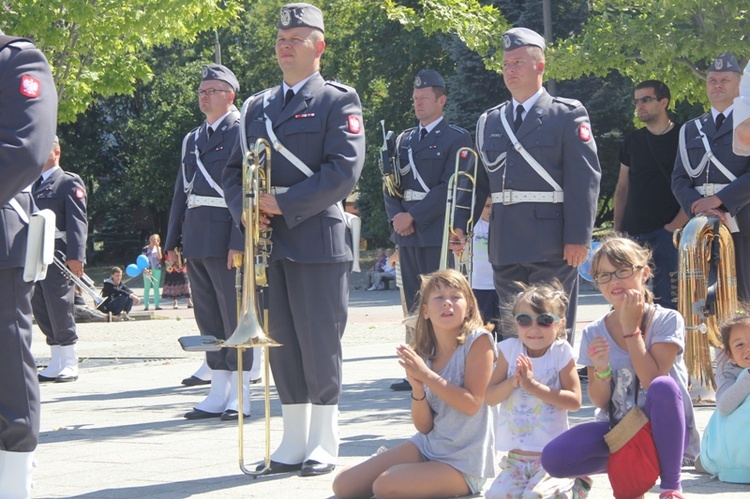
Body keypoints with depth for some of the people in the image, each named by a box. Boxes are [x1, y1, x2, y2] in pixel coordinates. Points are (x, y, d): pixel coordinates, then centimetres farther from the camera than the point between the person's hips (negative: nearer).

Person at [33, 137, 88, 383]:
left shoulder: (69, 182, -1)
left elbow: (78, 221, -10)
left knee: (59, 308, -6)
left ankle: (70, 364, 1)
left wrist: (76, 255, -19)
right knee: (40, 309, 6)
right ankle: (57, 363, 13)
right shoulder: (34, 185, 20)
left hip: (57, 256, -7)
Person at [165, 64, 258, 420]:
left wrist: (239, 241, -19)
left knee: (235, 315, -4)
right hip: (196, 240, 7)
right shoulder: (192, 139, 20)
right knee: (208, 318, 8)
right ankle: (218, 393, 12)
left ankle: (240, 395, 1)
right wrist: (172, 242, 15)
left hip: (226, 237, -7)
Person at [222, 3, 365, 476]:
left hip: (317, 238, -5)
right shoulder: (258, 107, 18)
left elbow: (344, 169, -11)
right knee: (281, 342, 7)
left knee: (319, 341, -3)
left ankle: (324, 444, 6)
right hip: (268, 241, 6)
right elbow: (234, 170, 18)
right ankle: (293, 443, 14)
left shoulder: (338, 101, 0)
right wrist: (244, 209, -3)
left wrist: (285, 203, -15)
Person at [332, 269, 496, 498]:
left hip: (463, 464, -6)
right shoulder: (423, 354, 3)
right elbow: (424, 426, 2)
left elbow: (472, 404, -19)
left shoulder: (478, 340, -13)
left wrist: (426, 374, -21)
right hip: (428, 445, 6)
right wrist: (417, 388, -17)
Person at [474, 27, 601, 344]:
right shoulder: (489, 122, 16)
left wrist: (578, 237, -14)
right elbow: (479, 181, 17)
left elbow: (585, 178, -6)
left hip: (551, 244, -5)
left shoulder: (568, 115, 0)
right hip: (505, 245, 5)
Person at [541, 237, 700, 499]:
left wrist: (631, 328, -17)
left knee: (663, 387, -37)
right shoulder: (594, 333, 1)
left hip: (664, 428, -3)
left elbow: (653, 381, -20)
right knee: (553, 458, -22)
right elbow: (600, 402, 0)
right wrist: (601, 369, -21)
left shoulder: (667, 320, -8)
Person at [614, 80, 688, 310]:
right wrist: (617, 230, 9)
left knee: (667, 299, -10)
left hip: (669, 231, -5)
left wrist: (675, 226, -12)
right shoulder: (632, 141, 15)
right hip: (633, 234, 5)